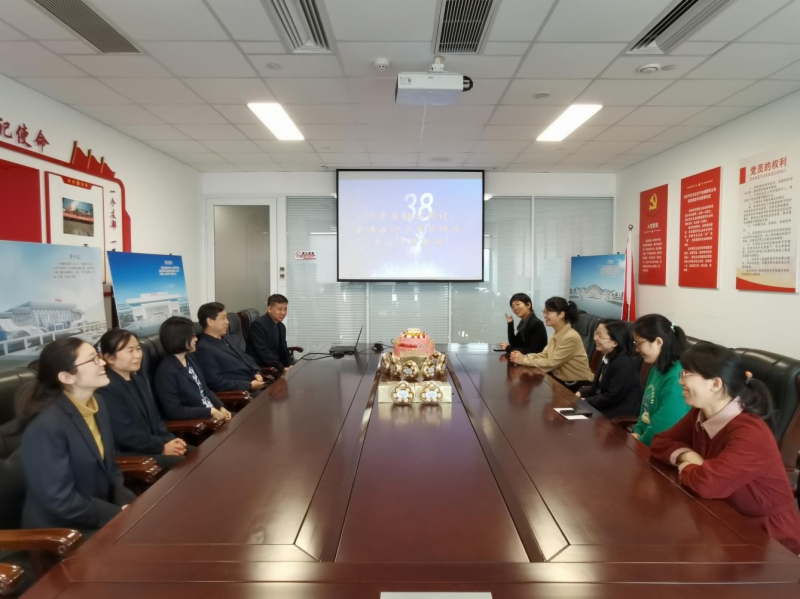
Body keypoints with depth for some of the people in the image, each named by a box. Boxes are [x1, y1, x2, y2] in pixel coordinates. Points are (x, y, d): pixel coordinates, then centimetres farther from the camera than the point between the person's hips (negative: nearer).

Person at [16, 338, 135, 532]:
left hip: (101, 518, 7)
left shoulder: (97, 409, 3)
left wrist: (127, 502, -7)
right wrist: (121, 514, -17)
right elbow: (62, 502, -22)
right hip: (61, 531, -7)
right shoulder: (46, 426, -23)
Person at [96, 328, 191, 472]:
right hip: (127, 454, -9)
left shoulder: (138, 379, 13)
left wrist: (170, 439, -2)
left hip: (152, 444, 9)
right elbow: (125, 434, -20)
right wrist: (162, 447, -15)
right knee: (183, 463, -25)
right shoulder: (106, 389, -17)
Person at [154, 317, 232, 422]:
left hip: (211, 414, 8)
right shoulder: (166, 371, -17)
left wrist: (220, 407, -1)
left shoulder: (190, 358, 8)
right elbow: (174, 411, -19)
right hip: (191, 424, -7)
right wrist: (211, 412, -17)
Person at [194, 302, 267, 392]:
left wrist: (257, 373, 1)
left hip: (255, 382, 9)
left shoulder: (225, 339, 16)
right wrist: (250, 385, -18)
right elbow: (217, 382, -19)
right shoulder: (204, 349, -12)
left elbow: (246, 358, 21)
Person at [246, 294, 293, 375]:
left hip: (277, 366, 8)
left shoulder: (281, 326, 11)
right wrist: (281, 368, -25)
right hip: (260, 367, -8)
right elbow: (263, 351, -22)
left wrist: (290, 365, -5)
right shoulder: (258, 324, -15)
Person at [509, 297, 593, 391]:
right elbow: (544, 355, 3)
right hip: (560, 379, 7)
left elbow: (551, 363, -22)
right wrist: (523, 356, -13)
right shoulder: (557, 334, 5)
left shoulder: (571, 337, -24)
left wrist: (523, 361, -18)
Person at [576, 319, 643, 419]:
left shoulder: (623, 364, -23)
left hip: (622, 413, -9)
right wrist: (581, 393, -2)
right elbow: (598, 386, 15)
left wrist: (586, 401, -17)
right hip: (607, 406, 9)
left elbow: (613, 398, -23)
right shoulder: (606, 358, 8)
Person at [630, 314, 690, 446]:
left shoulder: (677, 379, -20)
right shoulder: (657, 368, 10)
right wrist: (637, 433, 3)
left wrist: (639, 442, -8)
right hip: (643, 440, 8)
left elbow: (663, 427, -20)